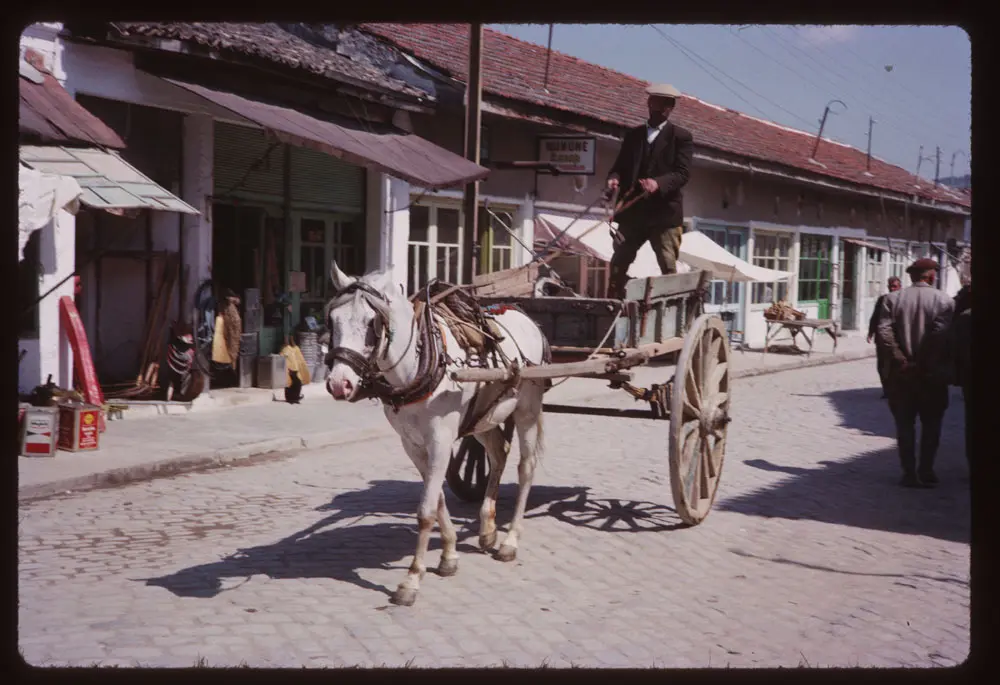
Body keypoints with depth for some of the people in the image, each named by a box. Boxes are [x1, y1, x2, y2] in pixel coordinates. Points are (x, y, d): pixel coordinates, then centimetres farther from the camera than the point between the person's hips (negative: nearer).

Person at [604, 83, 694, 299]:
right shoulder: (633, 134, 15)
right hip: (632, 210, 4)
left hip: (665, 211, -4)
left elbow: (682, 174, -7)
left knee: (669, 268, -3)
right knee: (618, 263, 1)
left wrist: (658, 183, -27)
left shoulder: (681, 137, 3)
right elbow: (620, 166, 15)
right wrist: (614, 178, -9)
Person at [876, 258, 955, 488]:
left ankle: (909, 473, 9)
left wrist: (901, 359, -8)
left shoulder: (893, 298, 0)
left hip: (902, 373, 2)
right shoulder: (944, 301, -6)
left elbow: (884, 332, -11)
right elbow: (943, 335, -18)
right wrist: (929, 363, -11)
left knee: (905, 424, 9)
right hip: (932, 374, -2)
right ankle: (926, 472, 11)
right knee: (931, 424, 12)